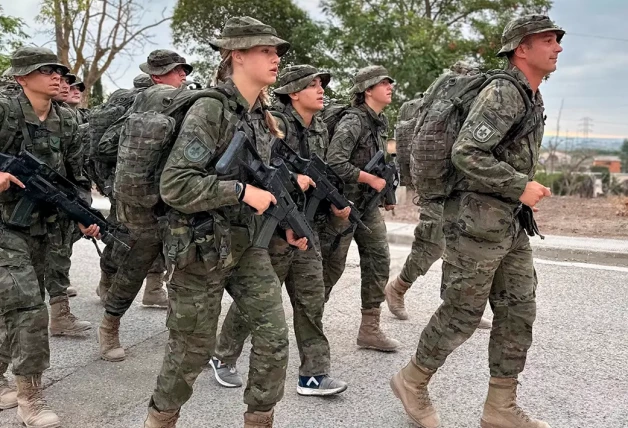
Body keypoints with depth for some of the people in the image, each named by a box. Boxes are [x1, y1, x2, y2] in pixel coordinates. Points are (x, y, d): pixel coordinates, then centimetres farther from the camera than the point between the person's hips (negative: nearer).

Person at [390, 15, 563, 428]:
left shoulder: (534, 100, 16)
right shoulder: (503, 92, -14)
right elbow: (466, 153, -24)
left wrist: (526, 188, 14)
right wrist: (520, 187, -20)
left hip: (511, 225, 10)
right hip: (478, 221, -9)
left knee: (519, 313, 8)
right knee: (462, 314, 0)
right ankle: (412, 381, 20)